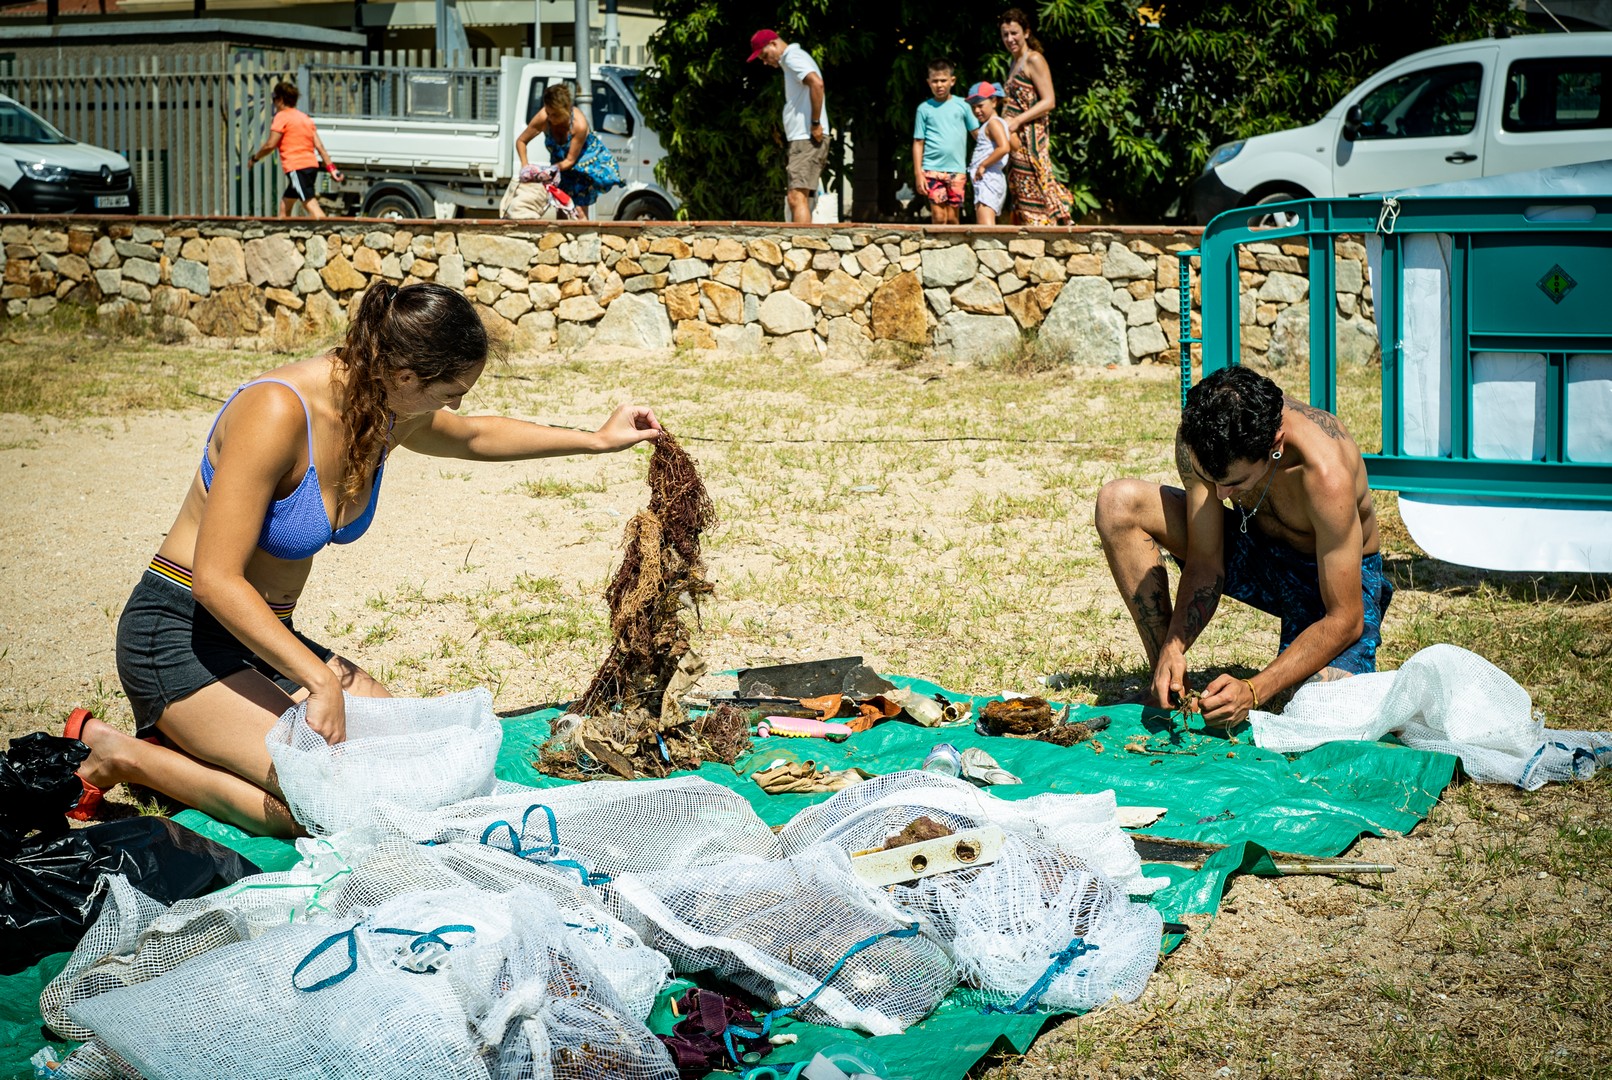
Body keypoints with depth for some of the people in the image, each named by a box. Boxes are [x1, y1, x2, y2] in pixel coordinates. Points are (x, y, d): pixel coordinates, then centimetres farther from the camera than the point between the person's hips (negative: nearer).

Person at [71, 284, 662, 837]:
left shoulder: (388, 413, -2)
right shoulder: (277, 413, -28)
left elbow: (473, 437, 23)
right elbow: (215, 580, -27)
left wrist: (597, 440, 23)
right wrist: (319, 679, -30)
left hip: (268, 635, 9)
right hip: (181, 636, -9)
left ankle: (186, 736, 9)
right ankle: (122, 755, -5)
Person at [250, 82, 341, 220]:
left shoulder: (282, 116, -4)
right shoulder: (304, 117, 20)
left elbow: (270, 145, -10)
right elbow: (319, 146, 14)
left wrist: (255, 158, 6)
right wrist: (331, 167, 11)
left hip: (296, 167, -9)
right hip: (312, 166, 9)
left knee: (311, 204, -18)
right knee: (285, 204, 18)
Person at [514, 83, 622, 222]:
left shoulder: (579, 124, -35)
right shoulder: (543, 118, -27)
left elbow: (570, 160, -26)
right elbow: (521, 141, -12)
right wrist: (525, 165, -25)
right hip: (561, 163, 4)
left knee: (579, 211, -9)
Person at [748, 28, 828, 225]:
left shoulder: (793, 57, -7)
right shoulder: (791, 61, 24)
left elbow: (817, 83, -24)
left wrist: (815, 124, -21)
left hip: (807, 140, -11)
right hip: (801, 140, 11)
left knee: (796, 197, -18)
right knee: (796, 199, 10)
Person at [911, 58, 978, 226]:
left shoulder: (962, 106, 5)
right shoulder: (925, 109, 4)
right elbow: (918, 142, 5)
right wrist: (918, 173, -1)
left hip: (956, 170, 1)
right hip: (933, 169, -1)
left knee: (953, 217, 3)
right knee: (938, 217, -7)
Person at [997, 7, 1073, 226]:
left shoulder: (1034, 60, -7)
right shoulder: (1015, 63, 19)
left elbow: (1048, 101, -15)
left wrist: (1016, 121, -19)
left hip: (1030, 138, -9)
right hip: (1016, 140, 9)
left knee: (1032, 194, -10)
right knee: (1021, 194, 7)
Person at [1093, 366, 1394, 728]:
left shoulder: (1326, 475, -39)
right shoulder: (1197, 435, -25)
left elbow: (1344, 620, -31)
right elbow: (1205, 563, -15)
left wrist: (1253, 691, -38)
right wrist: (1173, 648, -30)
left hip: (1336, 573, -5)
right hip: (1257, 548, 5)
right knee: (1118, 504, -16)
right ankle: (1170, 684, -8)